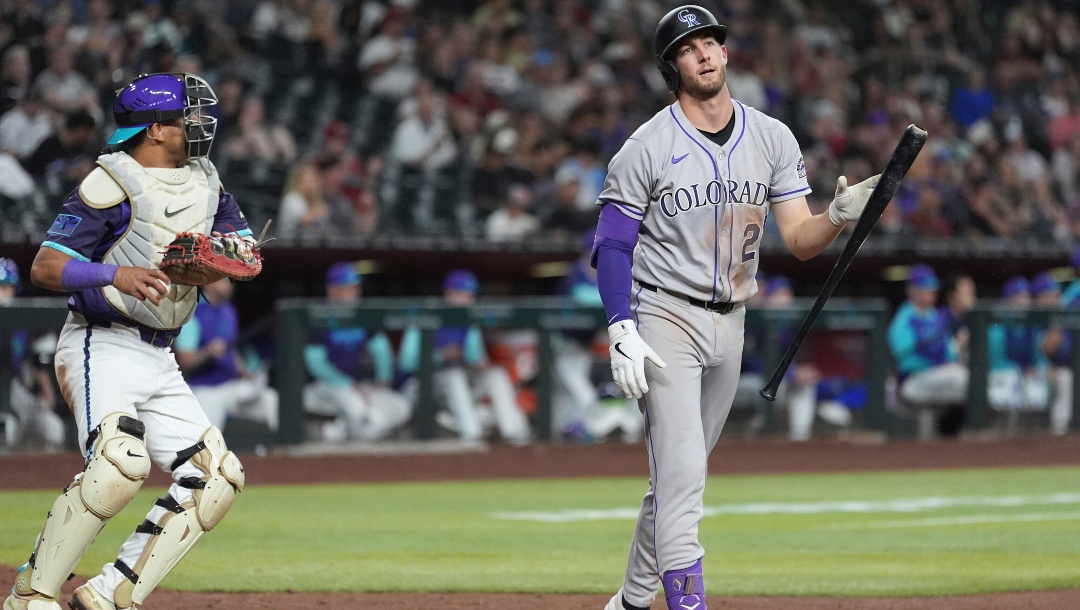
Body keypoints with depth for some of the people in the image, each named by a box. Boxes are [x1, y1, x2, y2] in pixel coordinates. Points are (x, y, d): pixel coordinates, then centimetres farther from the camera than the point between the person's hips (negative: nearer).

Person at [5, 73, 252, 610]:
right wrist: (115, 273, -33)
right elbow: (44, 268, -17)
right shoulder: (112, 184, -12)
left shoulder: (204, 182, 12)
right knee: (120, 463, -30)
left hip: (160, 359, 8)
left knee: (216, 477, -1)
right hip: (103, 349, -8)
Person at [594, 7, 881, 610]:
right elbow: (612, 244, -7)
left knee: (678, 478, 15)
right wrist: (623, 333, -18)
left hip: (729, 326, 5)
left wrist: (840, 215, -22)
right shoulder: (646, 148, -8)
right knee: (683, 473, -17)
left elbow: (800, 239, 0)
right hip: (664, 319, -5)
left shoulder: (773, 140, 4)